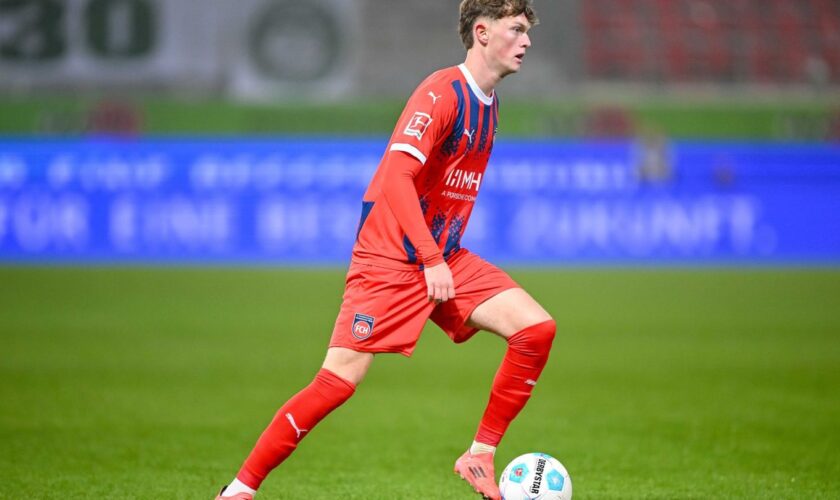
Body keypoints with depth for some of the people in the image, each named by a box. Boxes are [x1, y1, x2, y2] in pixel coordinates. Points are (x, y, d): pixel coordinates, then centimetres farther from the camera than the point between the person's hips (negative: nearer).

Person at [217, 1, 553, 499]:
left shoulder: (488, 105, 12)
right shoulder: (441, 93, -15)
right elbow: (396, 179, -24)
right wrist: (431, 260, -27)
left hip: (446, 259, 8)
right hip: (388, 262, -8)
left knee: (536, 329, -9)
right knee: (338, 382, -12)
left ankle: (481, 456, -1)